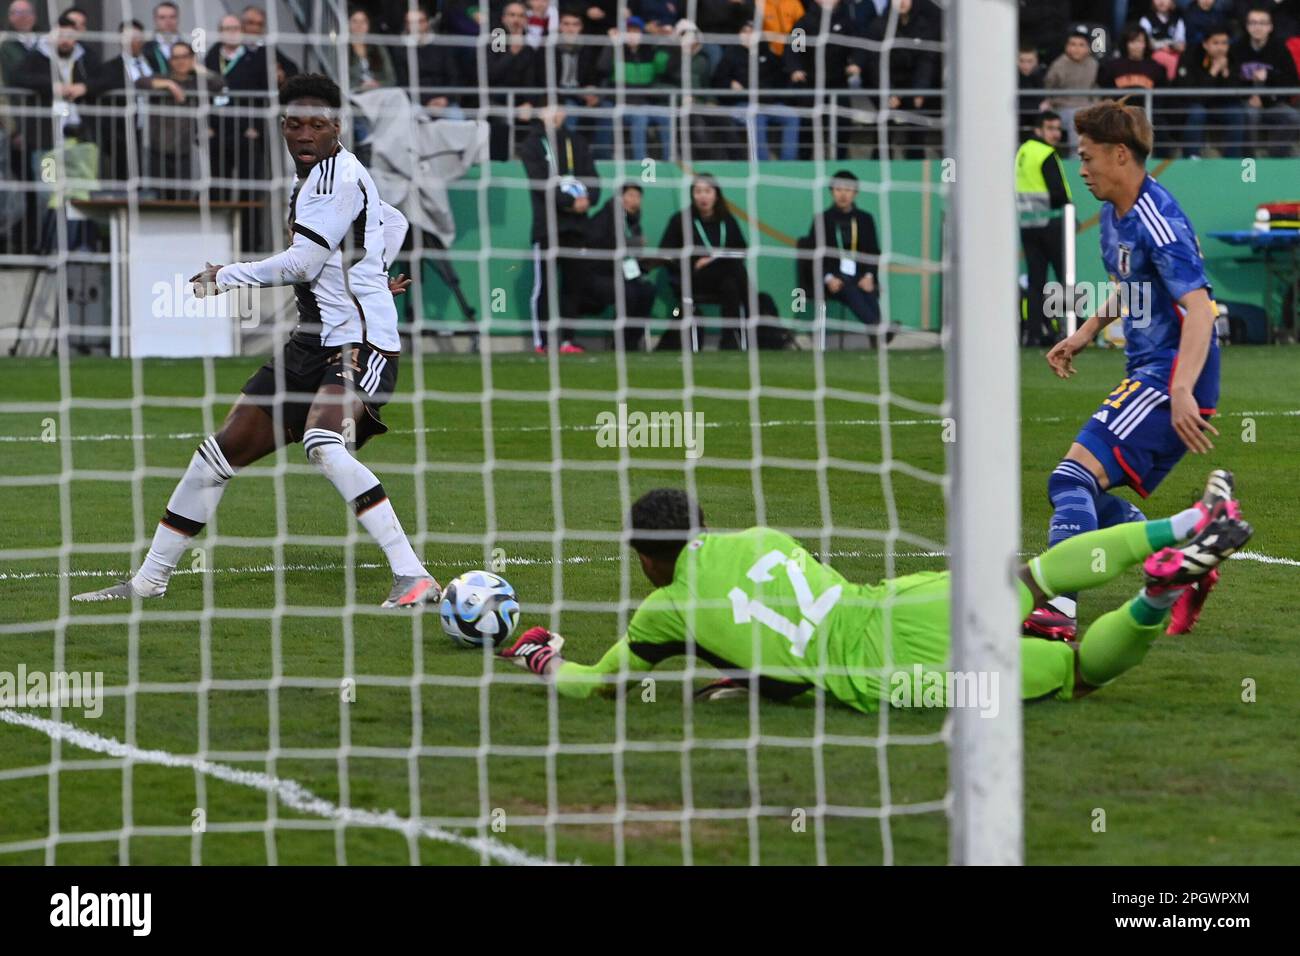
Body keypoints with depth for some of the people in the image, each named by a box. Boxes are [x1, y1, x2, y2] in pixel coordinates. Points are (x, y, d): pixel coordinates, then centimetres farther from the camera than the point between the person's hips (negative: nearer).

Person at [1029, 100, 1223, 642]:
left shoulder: (1158, 221, -18)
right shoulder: (1114, 215, 13)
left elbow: (1199, 308, -26)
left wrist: (1182, 391, -37)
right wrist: (1089, 331, 21)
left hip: (1170, 378, -11)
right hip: (1147, 373, 11)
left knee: (1073, 479, -22)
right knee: (1088, 498, 14)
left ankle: (1059, 608, -33)